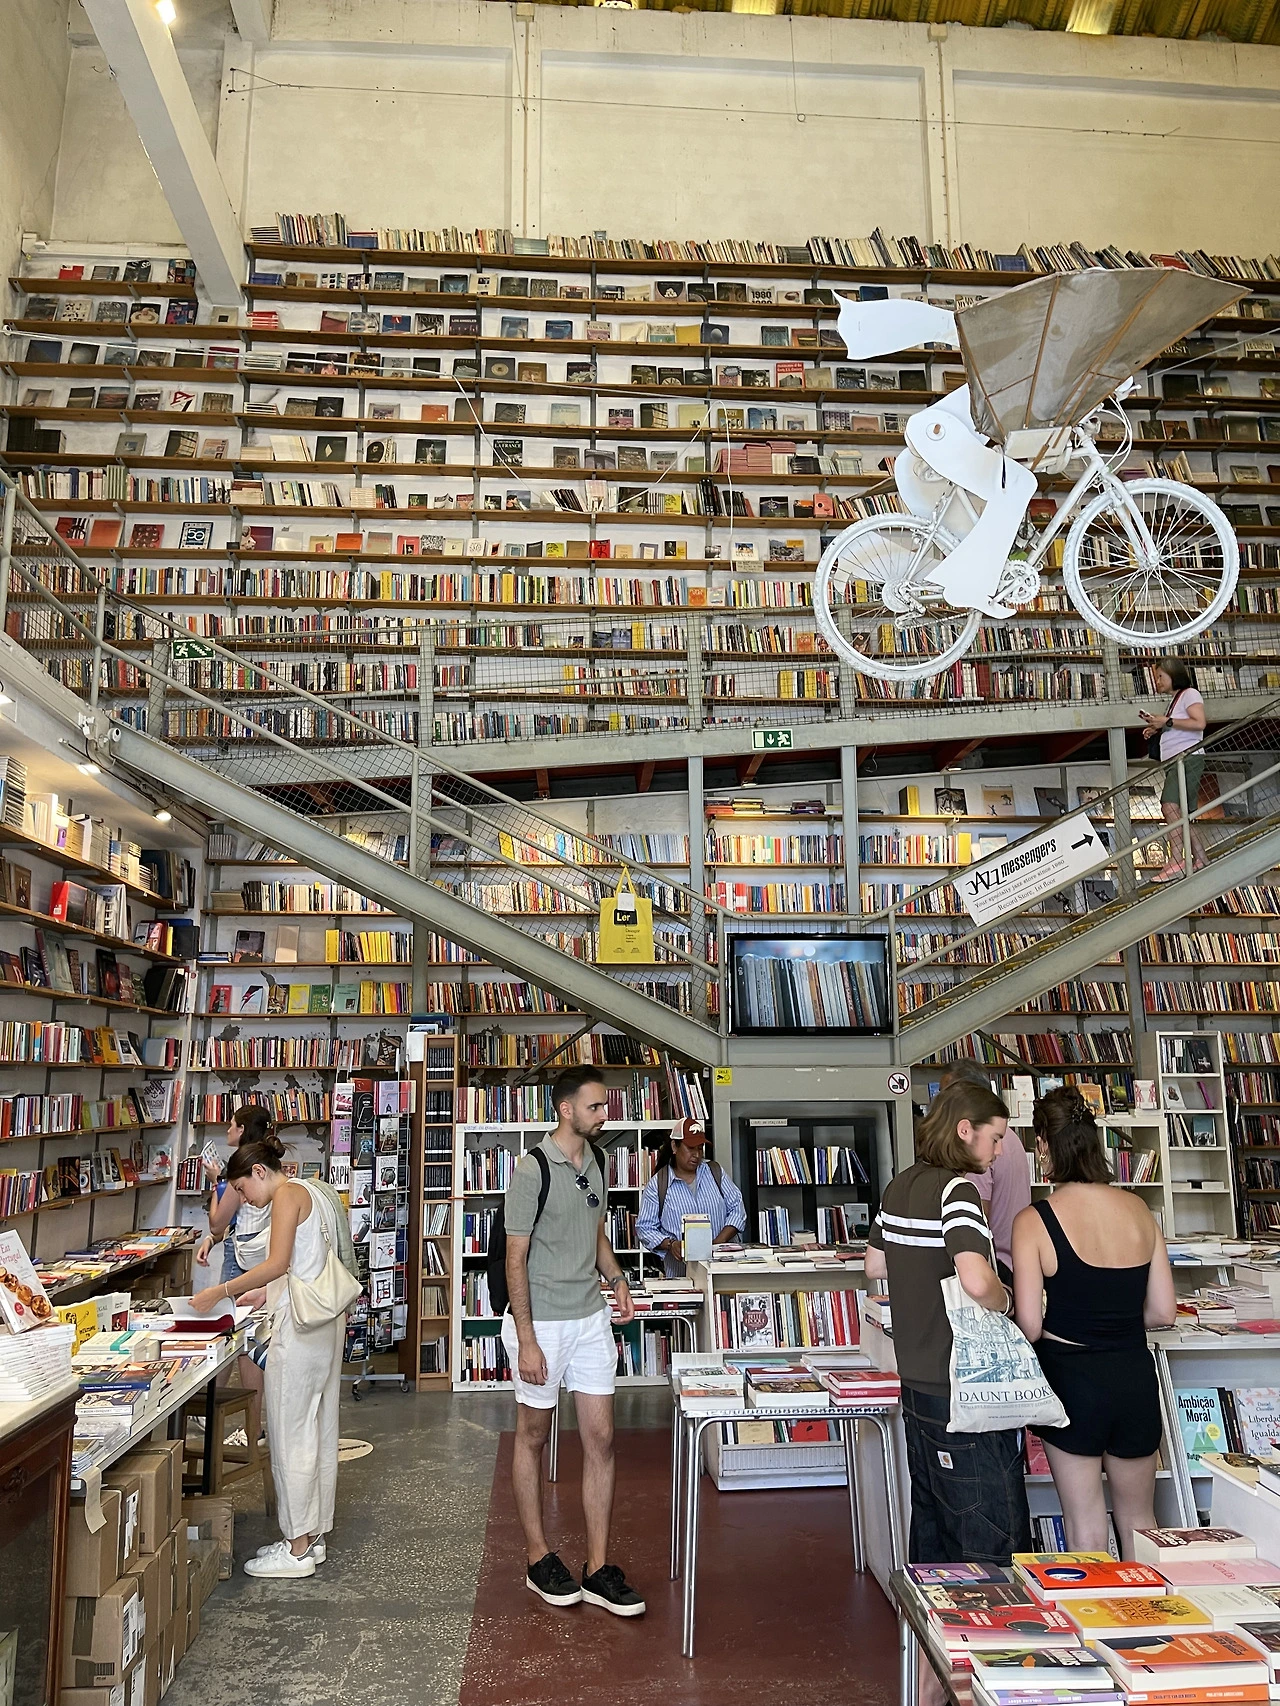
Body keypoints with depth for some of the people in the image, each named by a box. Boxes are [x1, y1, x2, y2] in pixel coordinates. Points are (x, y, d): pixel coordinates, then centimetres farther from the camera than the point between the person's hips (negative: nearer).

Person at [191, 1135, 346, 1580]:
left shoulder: (287, 1194, -11)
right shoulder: (311, 1192, 17)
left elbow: (277, 1263, -21)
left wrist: (222, 1291, -15)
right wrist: (264, 1293, 17)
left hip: (301, 1325, -10)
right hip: (325, 1320, 10)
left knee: (290, 1433, -1)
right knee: (318, 1428, 15)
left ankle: (297, 1549, 7)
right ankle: (314, 1535, 24)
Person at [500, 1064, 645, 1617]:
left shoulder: (597, 1159, 5)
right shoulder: (533, 1171, -17)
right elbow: (515, 1258, -16)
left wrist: (616, 1277, 5)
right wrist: (526, 1340, -17)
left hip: (591, 1318, 6)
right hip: (541, 1322, -6)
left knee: (600, 1440, 6)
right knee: (533, 1437, 11)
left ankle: (598, 1569, 15)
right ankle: (538, 1559, 25)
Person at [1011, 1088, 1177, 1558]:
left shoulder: (1034, 1221, -15)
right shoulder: (1137, 1210, -3)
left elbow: (1029, 1326, -15)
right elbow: (1163, 1312, 1)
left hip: (1071, 1378, -4)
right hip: (1136, 1376, 4)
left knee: (1086, 1524, 12)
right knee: (1139, 1520, 23)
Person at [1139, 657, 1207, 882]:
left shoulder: (1189, 693, -2)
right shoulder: (1175, 699, 25)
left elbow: (1199, 723, -16)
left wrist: (1167, 722, -13)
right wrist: (1157, 728, 11)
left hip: (1188, 759, -10)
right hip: (1174, 762, 10)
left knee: (1170, 806, -25)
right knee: (1182, 815, 8)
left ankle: (1176, 862, -31)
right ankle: (1201, 862, 11)